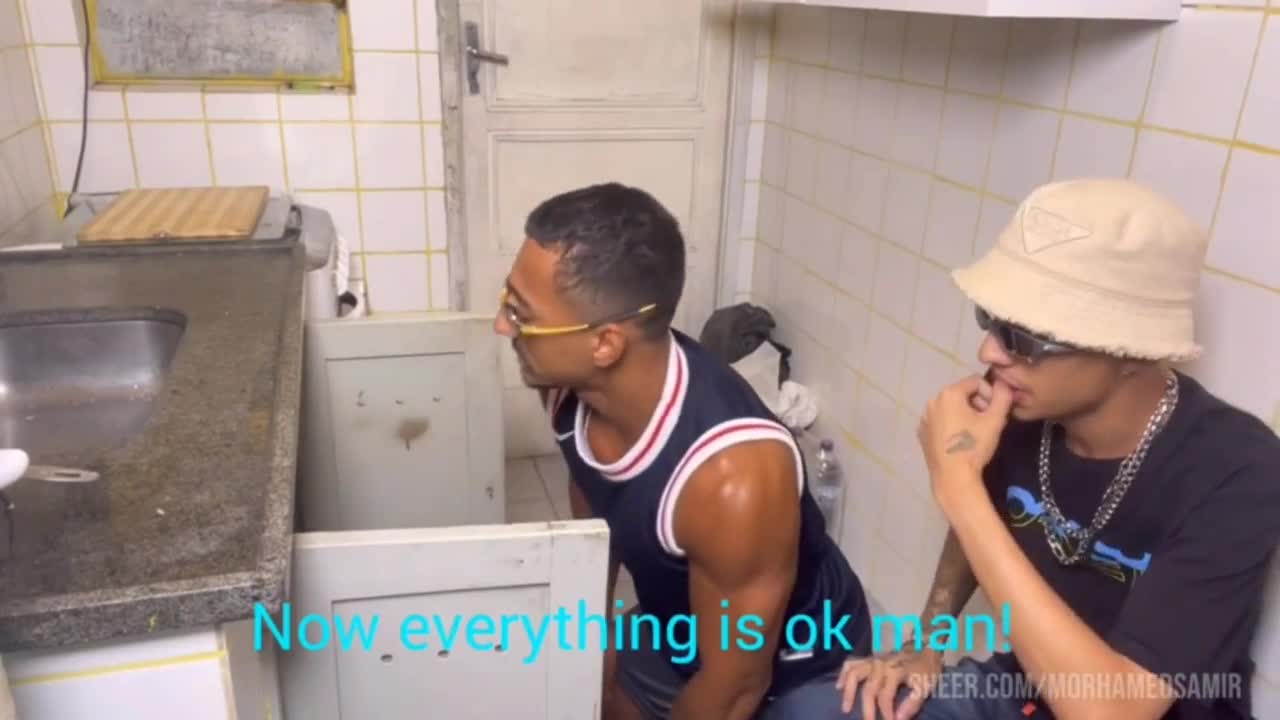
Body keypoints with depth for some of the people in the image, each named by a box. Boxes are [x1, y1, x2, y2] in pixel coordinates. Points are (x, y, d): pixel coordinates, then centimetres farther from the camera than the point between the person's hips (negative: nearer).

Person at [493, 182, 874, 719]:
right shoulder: (572, 382, -21)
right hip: (676, 634, 6)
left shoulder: (734, 478, -42)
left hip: (799, 674, -5)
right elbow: (596, 537, 0)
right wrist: (598, 676, 9)